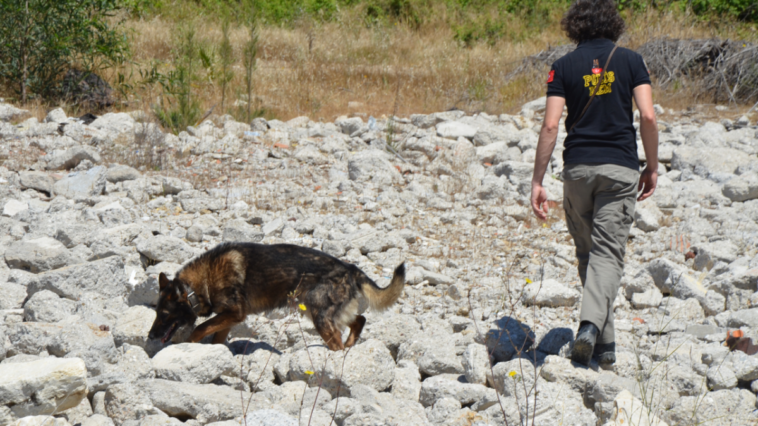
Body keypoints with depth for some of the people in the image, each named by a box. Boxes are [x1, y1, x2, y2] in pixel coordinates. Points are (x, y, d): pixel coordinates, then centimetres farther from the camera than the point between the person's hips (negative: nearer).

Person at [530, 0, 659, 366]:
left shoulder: (564, 67, 3)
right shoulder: (631, 61, 3)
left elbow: (550, 124, -4)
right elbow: (648, 116, -5)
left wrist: (537, 181, -2)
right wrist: (652, 167, 6)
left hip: (578, 167, 1)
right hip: (620, 168, -1)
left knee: (588, 251, 14)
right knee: (608, 252, -4)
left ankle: (604, 342, 15)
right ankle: (591, 324, -27)